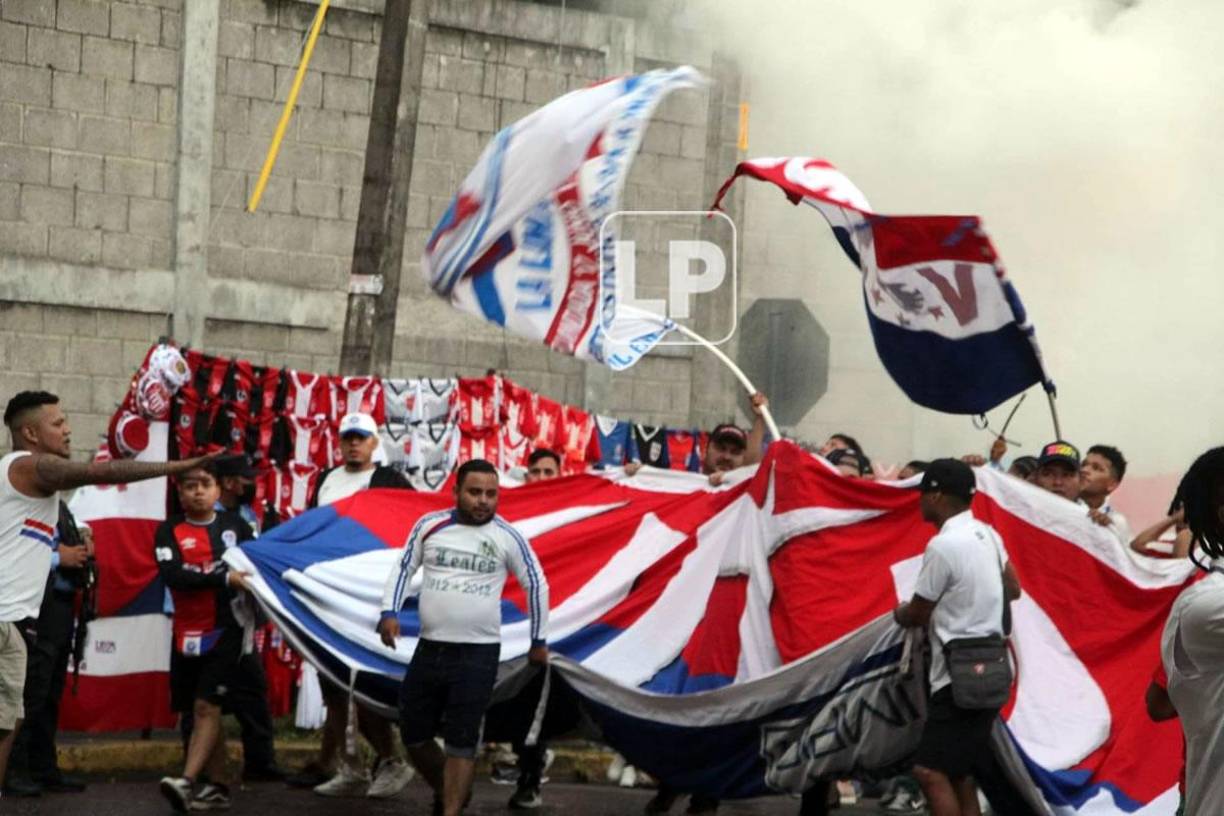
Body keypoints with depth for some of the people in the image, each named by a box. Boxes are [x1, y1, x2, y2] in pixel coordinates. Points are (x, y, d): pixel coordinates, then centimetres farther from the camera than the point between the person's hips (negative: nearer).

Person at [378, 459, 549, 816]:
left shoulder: (507, 538, -4)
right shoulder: (429, 526, 1)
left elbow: (536, 585, 7)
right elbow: (403, 569, 11)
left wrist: (539, 641, 11)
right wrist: (390, 612, -4)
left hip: (478, 653, -3)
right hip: (429, 648, 3)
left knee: (461, 741, -5)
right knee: (413, 735, 10)